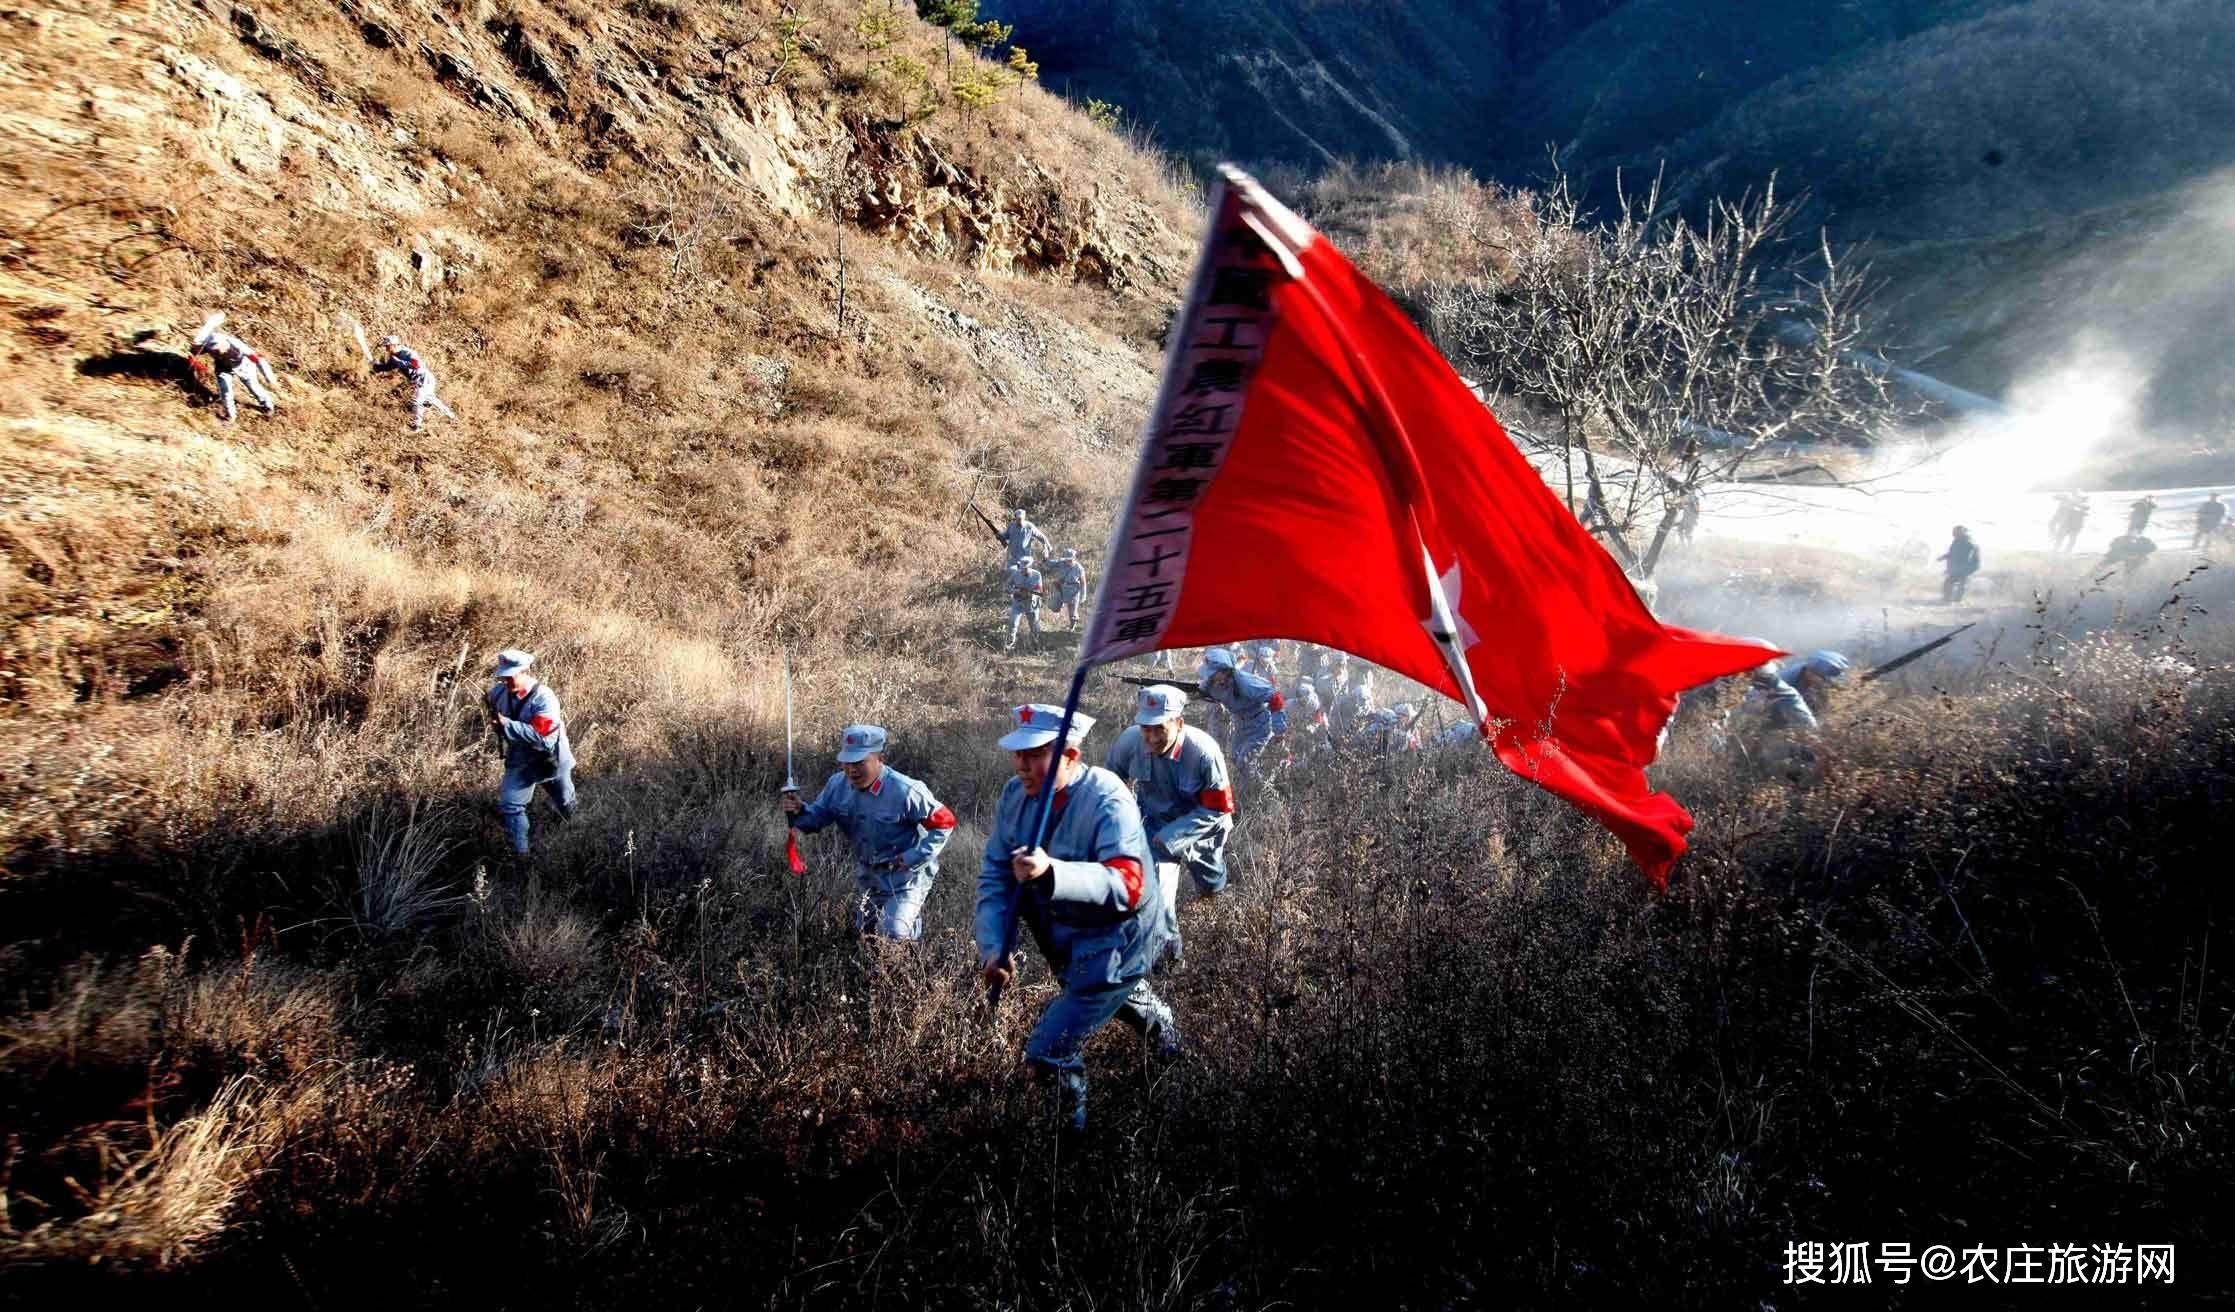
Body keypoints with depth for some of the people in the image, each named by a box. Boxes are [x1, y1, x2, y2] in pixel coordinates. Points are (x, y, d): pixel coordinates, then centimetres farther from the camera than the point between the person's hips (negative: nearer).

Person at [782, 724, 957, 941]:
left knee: (893, 935, -14)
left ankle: (914, 920, 19)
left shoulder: (905, 791, -28)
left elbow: (944, 823, -20)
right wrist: (799, 812, -24)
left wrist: (912, 858, -22)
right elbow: (816, 818, -2)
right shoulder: (838, 785, -11)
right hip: (867, 875, 6)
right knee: (862, 931, 21)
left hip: (905, 877, -6)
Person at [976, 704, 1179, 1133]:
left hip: (1118, 940, -7)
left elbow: (1127, 887, -43)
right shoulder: (1015, 796, -9)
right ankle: (1155, 1019, 66)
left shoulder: (1107, 802, -30)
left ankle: (1073, 1129, 24)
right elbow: (995, 875, -7)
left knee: (1047, 1054, -6)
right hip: (1064, 930, 8)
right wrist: (994, 947, -20)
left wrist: (1051, 873, -57)